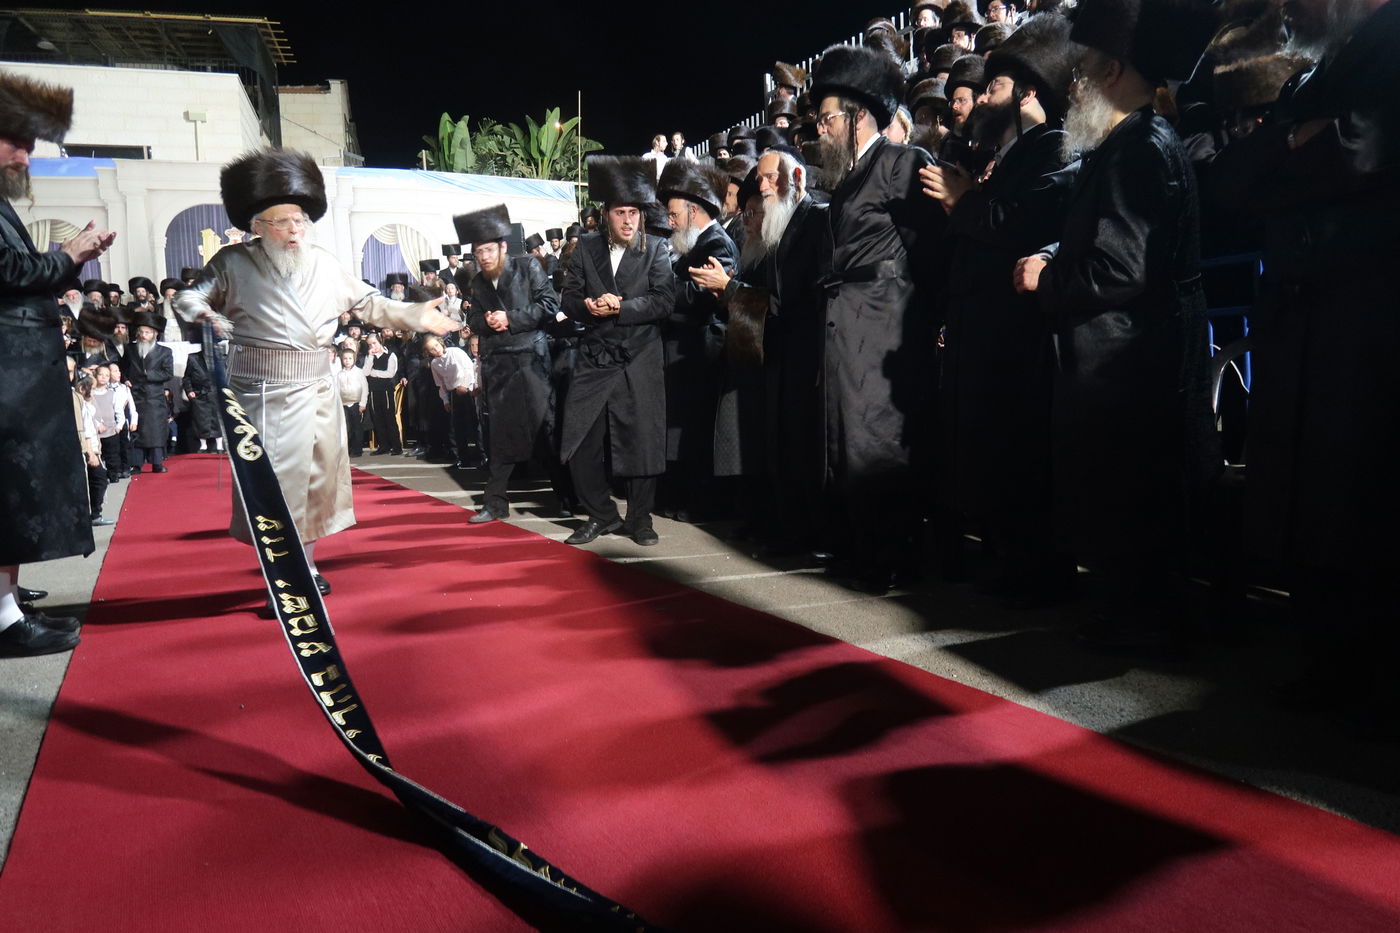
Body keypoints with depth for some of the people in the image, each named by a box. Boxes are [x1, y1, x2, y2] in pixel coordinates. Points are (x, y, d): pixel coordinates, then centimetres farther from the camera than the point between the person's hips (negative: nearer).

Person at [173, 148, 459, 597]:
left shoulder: (325, 264, 5)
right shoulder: (234, 262, -5)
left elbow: (367, 302, 13)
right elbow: (188, 296, -1)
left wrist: (415, 315, 8)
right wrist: (205, 314, -25)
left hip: (317, 388, 5)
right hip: (263, 392, -4)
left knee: (317, 472, 11)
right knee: (272, 480, -3)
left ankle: (304, 565, 27)